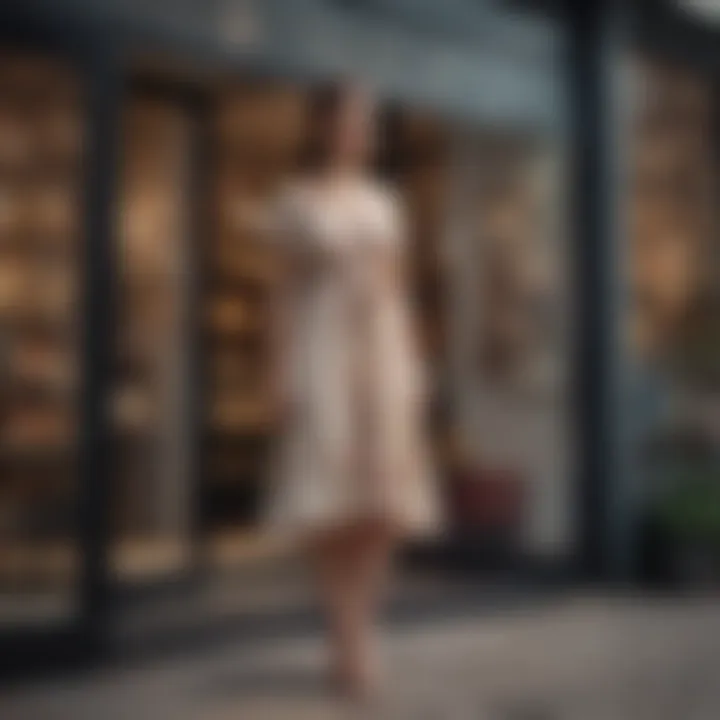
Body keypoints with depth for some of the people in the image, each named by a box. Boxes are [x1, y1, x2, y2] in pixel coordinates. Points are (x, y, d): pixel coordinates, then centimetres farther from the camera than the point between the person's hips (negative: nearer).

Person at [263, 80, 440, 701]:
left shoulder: (384, 202, 14)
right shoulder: (295, 201, 3)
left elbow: (398, 292, 13)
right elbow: (286, 293, -1)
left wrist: (415, 369, 6)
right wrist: (284, 375, -9)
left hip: (383, 356, 4)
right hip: (322, 356, -4)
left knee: (383, 504, 0)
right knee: (332, 504, -9)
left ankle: (355, 640, 10)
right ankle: (354, 649, -4)